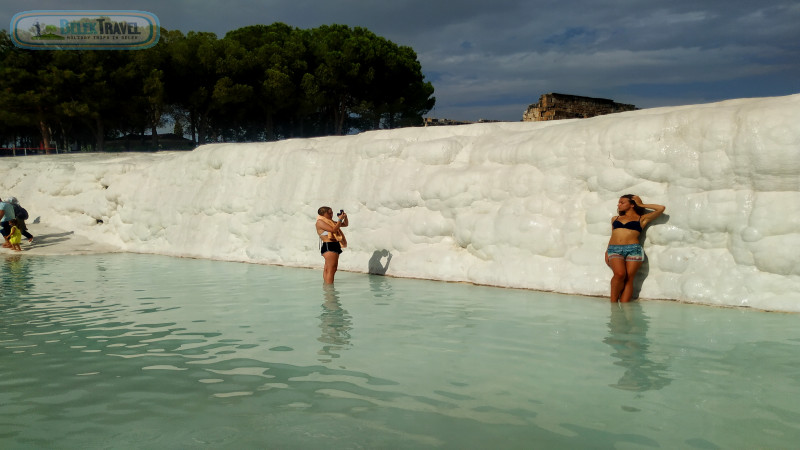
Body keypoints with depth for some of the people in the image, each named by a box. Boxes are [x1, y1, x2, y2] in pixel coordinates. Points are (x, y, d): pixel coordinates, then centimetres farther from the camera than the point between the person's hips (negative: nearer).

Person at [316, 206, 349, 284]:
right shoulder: (320, 222, -7)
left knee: (327, 269, 13)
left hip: (334, 246, 10)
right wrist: (340, 219, -13)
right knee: (331, 269, -14)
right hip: (328, 246, -10)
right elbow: (333, 229, -19)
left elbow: (345, 224, 27)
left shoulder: (330, 222, 20)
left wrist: (345, 217, 8)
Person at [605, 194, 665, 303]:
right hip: (614, 249, 1)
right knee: (620, 274, -23)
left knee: (628, 278, -11)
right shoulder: (615, 219, 26)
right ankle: (613, 303, -14)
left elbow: (661, 208, 11)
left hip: (633, 249, -1)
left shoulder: (642, 219, 15)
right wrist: (607, 252, 14)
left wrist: (641, 205, 20)